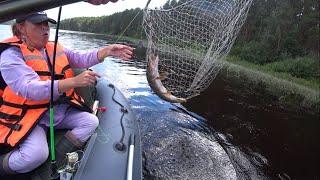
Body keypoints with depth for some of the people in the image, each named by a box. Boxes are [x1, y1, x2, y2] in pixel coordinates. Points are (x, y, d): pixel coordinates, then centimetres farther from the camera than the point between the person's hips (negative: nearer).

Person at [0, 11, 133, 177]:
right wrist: (74, 81, -41)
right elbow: (30, 89, -29)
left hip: (60, 111, 7)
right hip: (29, 116, -7)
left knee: (91, 121, -7)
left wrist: (108, 51, -21)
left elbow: (81, 59, -3)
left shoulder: (55, 49, 7)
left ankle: (55, 161, -3)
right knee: (37, 154, -29)